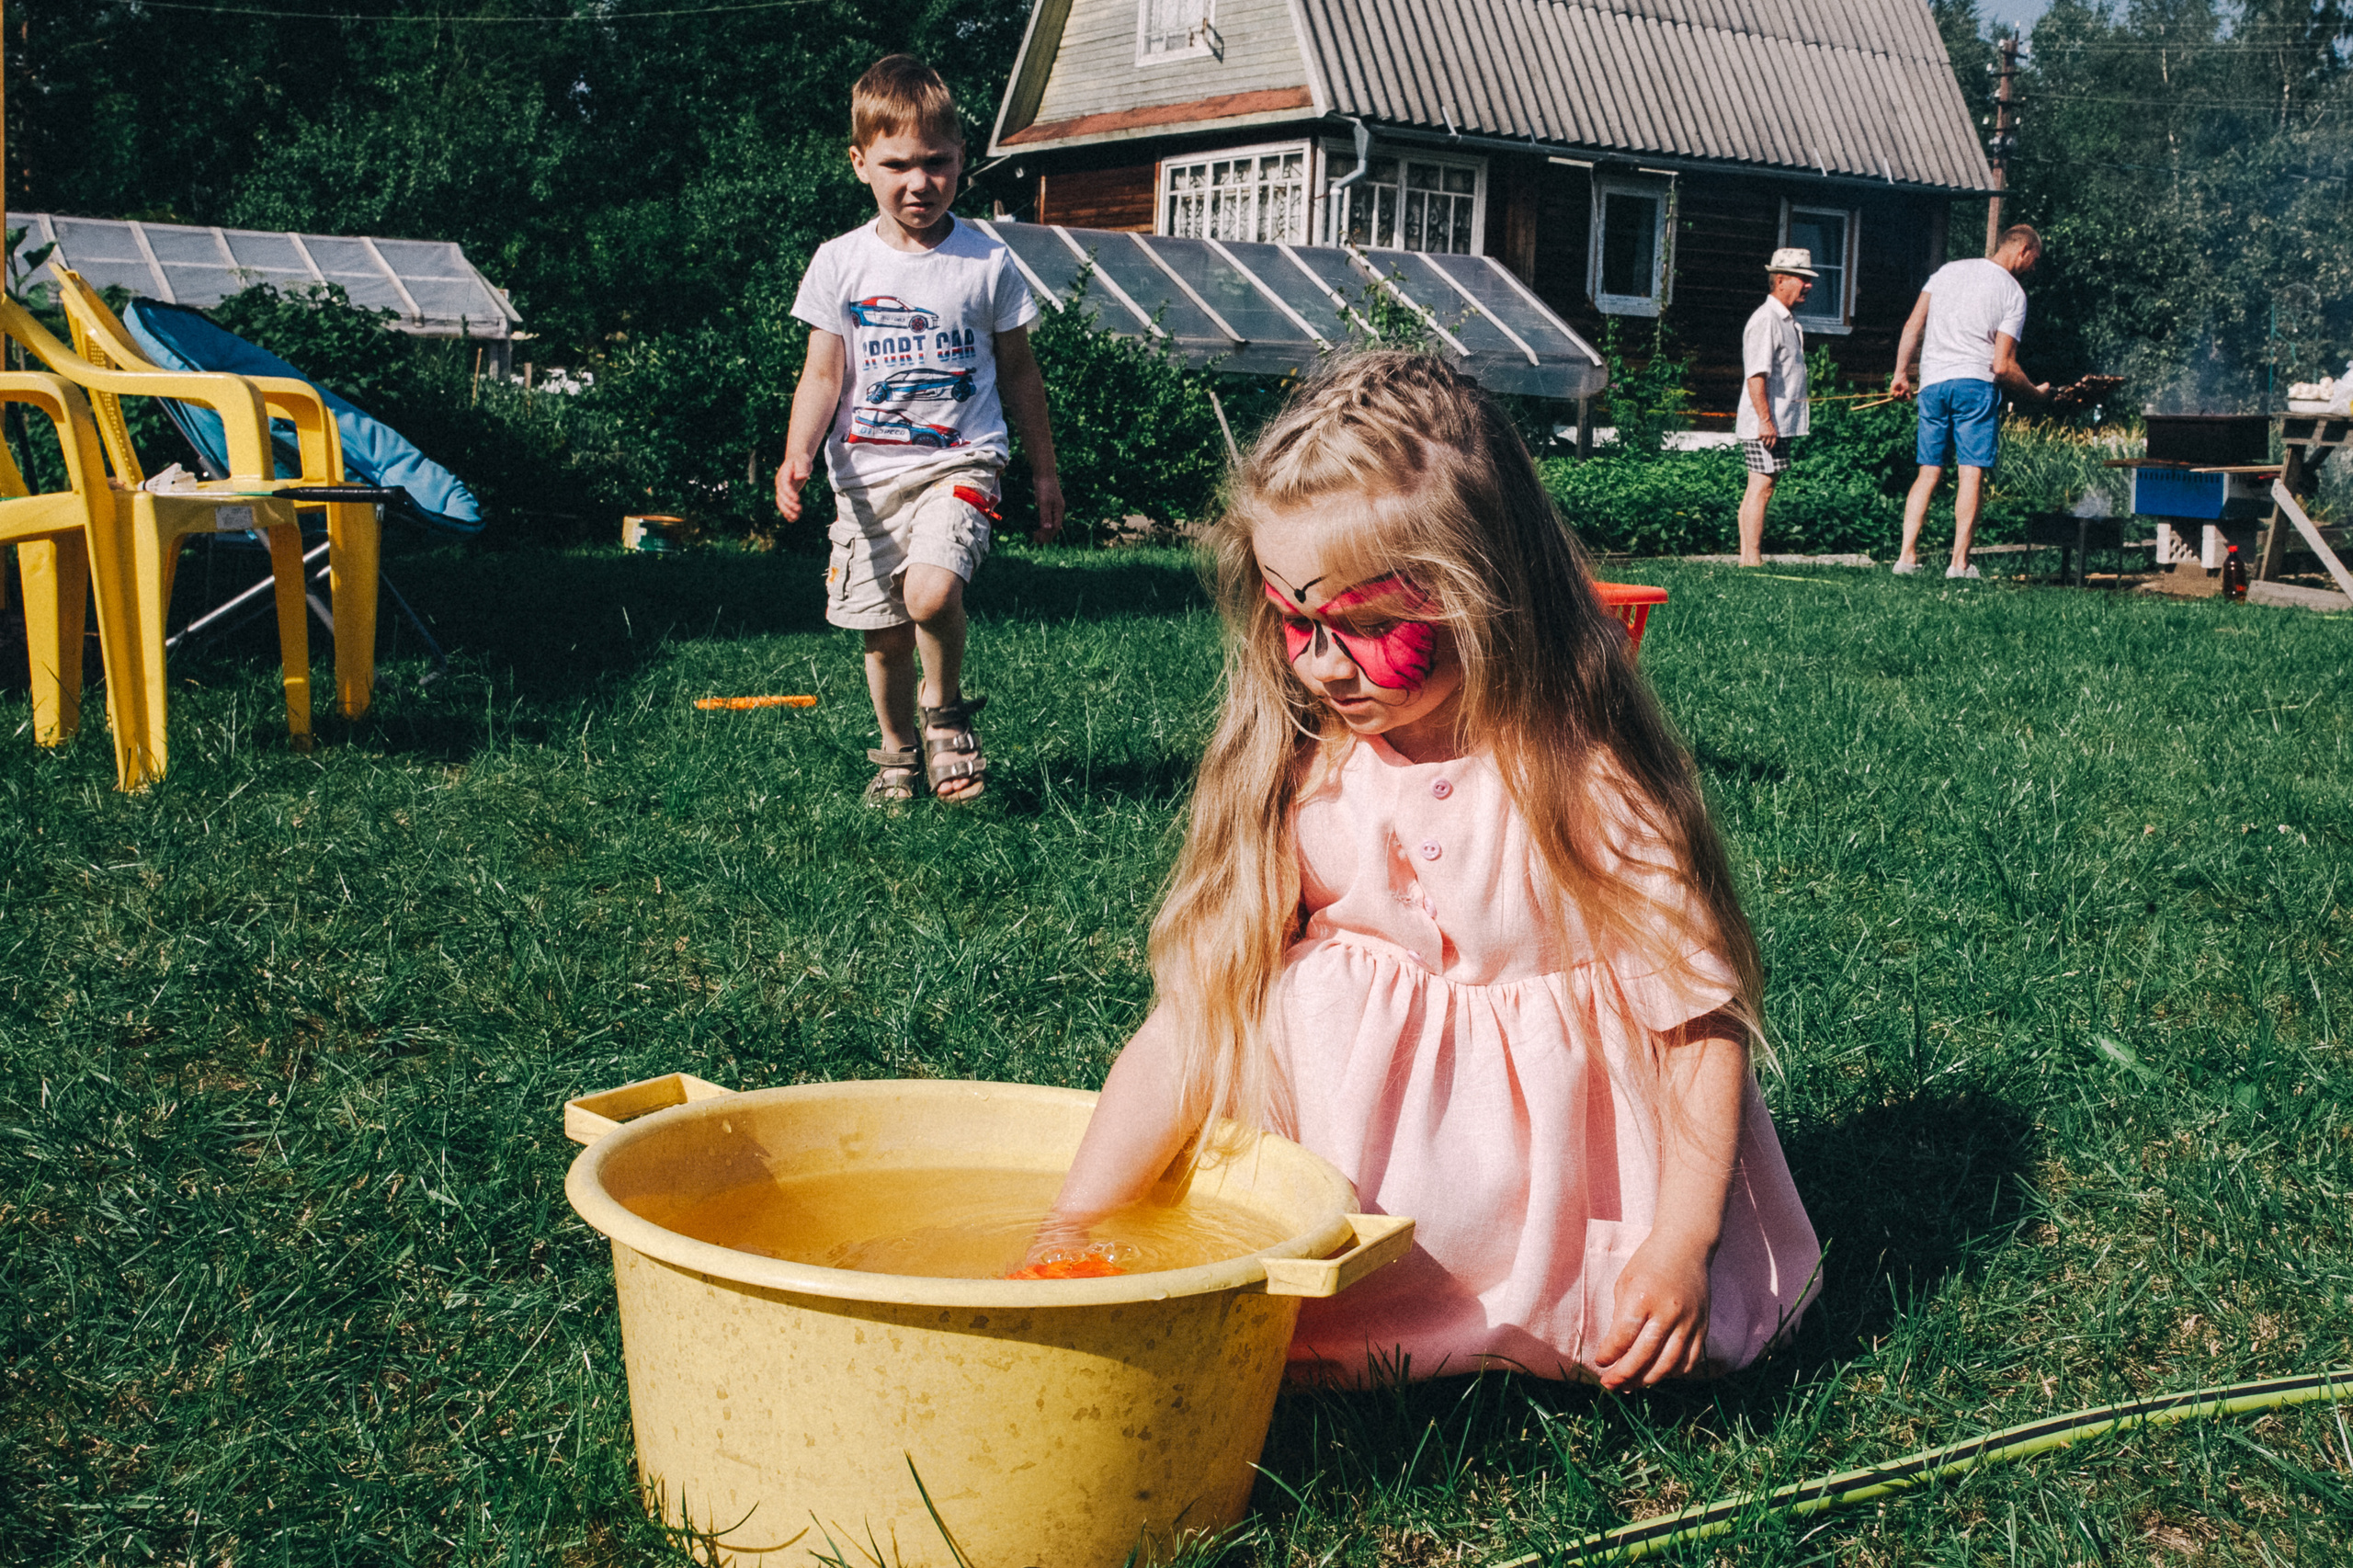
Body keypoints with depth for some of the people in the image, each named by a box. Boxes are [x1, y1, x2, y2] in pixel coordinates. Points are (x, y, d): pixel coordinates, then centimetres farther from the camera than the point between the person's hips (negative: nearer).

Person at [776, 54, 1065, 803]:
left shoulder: (986, 262, 1)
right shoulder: (840, 263, 1)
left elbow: (1019, 373, 10)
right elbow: (821, 377, 0)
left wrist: (1044, 472, 13)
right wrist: (797, 457, -17)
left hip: (959, 462, -2)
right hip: (868, 472, 2)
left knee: (931, 593, -26)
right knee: (884, 633, 8)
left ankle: (946, 713, 2)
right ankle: (898, 752, 32)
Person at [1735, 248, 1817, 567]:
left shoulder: (1787, 321, 20)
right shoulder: (1765, 320, -13)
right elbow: (1756, 375, -21)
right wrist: (1765, 420, -25)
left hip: (1780, 424, 10)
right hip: (1765, 425, -10)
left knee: (1759, 489, 10)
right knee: (1761, 488, -10)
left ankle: (1747, 558, 12)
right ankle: (1752, 560, -10)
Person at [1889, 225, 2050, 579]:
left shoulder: (1948, 271, 14)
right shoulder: (2013, 293, 0)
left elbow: (1912, 327, 8)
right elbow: (2003, 366, -5)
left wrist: (1901, 372, 13)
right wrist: (2036, 392, 9)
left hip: (1932, 383, 5)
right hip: (1975, 382, -5)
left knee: (1929, 471, 9)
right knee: (1972, 473, -2)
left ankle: (1906, 556, 1)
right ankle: (1959, 562, -7)